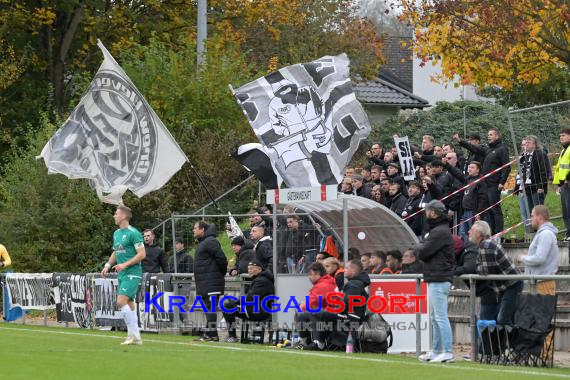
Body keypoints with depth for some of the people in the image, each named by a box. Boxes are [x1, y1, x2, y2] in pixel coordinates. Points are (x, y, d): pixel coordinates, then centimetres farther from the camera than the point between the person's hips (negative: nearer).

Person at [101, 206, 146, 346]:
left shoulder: (133, 233, -11)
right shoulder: (116, 233, 15)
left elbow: (142, 254, -15)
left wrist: (125, 265, -20)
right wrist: (108, 265, 11)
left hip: (132, 273, -8)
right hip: (122, 274, 8)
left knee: (121, 302, -18)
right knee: (129, 305, 7)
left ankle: (133, 333, -11)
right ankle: (136, 338, 10)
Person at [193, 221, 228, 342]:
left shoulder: (210, 241, -12)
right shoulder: (201, 243, 21)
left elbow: (221, 258, -19)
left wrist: (222, 273, -9)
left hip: (212, 283, -11)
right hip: (203, 284, 11)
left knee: (210, 308, -12)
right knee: (208, 308, 11)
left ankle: (212, 334, -15)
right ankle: (209, 334, 13)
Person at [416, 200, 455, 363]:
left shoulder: (440, 232, -15)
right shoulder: (438, 230, 20)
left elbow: (422, 252, -17)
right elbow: (422, 253, 20)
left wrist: (420, 245, 2)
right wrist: (423, 247, 0)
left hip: (439, 280, -11)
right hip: (435, 280, 11)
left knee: (441, 317, -12)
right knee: (435, 317, 16)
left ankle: (448, 352, -13)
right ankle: (436, 351, 21)